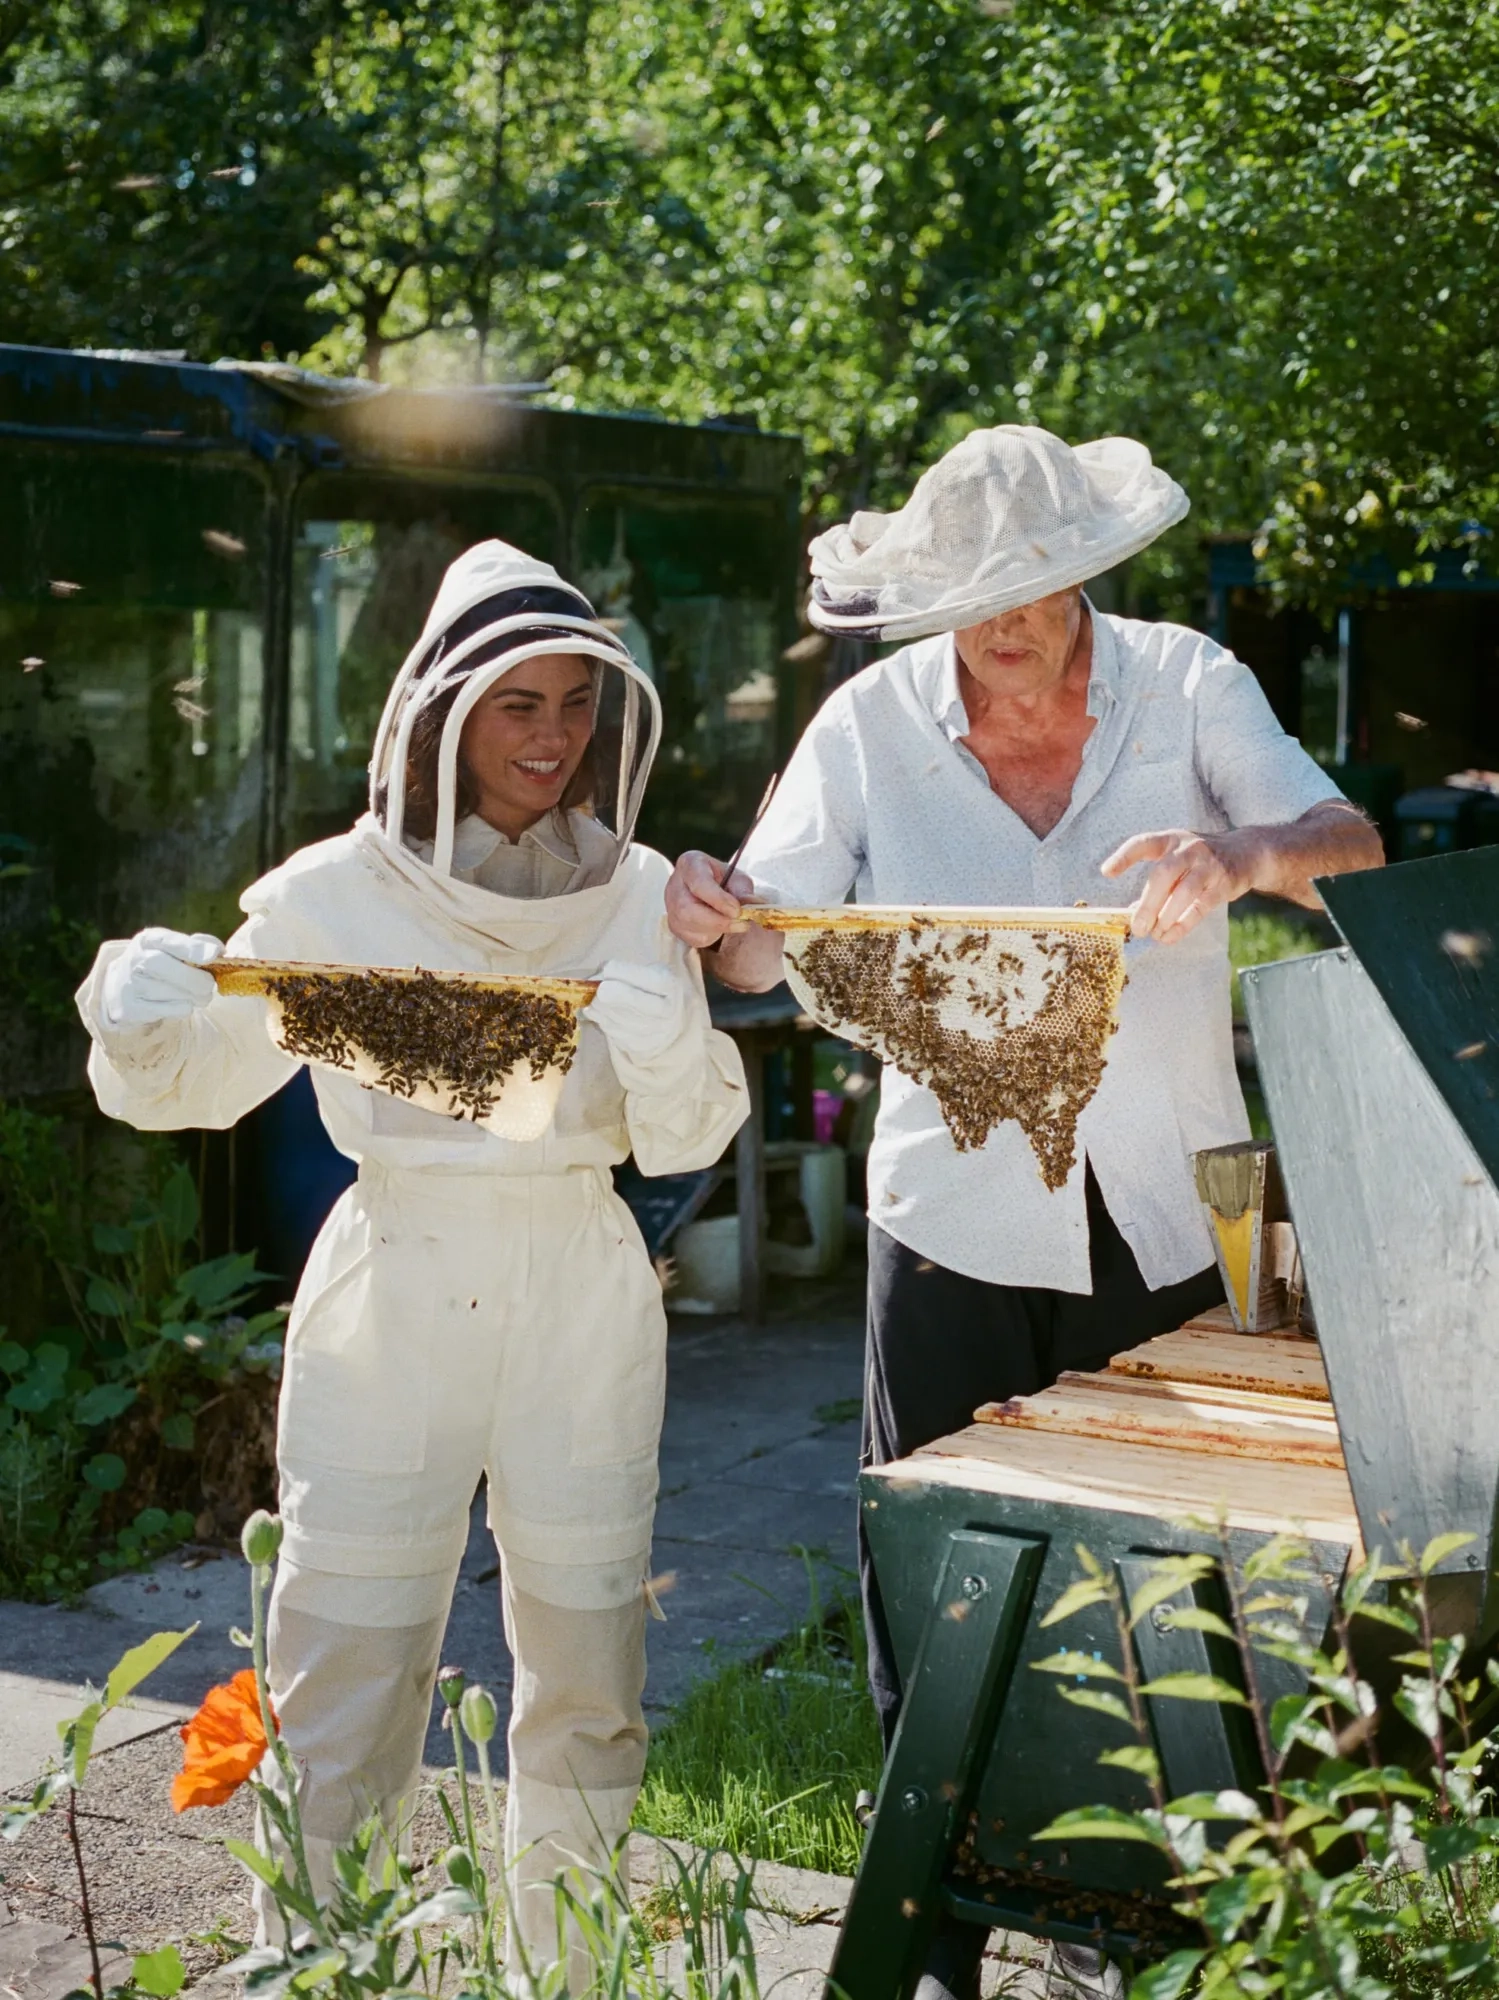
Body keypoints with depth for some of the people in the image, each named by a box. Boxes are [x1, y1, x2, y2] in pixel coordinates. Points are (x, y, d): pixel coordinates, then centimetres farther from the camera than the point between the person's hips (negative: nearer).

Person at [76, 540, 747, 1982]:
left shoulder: (635, 896, 3)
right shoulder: (337, 897, -3)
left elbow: (688, 1141, 2)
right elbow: (194, 1085, 4)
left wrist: (660, 1040, -19)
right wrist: (144, 1019, -17)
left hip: (582, 1303, 2)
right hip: (389, 1305, -2)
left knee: (586, 1688, 11)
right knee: (343, 1687, -3)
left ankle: (571, 1962, 30)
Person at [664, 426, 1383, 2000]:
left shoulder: (1186, 687, -4)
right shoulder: (876, 722, -3)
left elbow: (1355, 850, -13)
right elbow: (776, 943, -3)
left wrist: (1243, 855, -35)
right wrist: (717, 918, -27)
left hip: (1163, 1214, 0)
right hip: (959, 1218, 0)